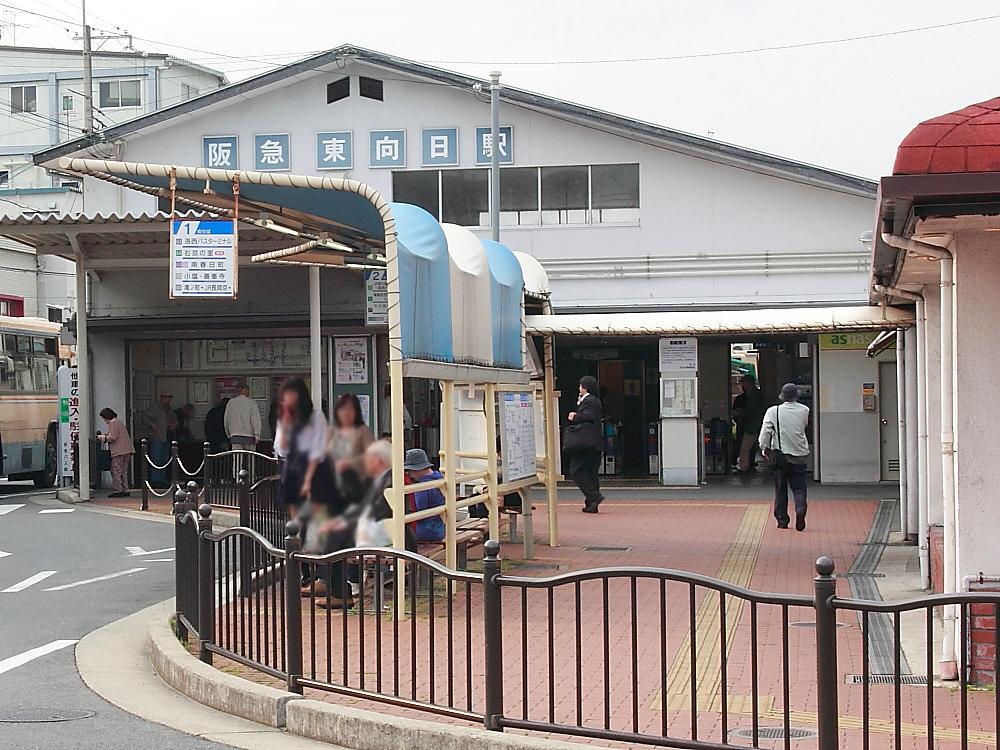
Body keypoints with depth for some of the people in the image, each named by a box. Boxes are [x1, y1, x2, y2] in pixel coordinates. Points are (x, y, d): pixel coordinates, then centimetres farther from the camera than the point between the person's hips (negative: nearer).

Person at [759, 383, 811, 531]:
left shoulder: (773, 411, -8)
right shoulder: (804, 410, -1)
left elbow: (765, 431, -12)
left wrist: (764, 448, -1)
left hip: (780, 454, -1)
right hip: (799, 454, 1)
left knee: (780, 488, 10)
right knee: (799, 487, 6)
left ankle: (782, 520, 12)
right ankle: (800, 510, -21)